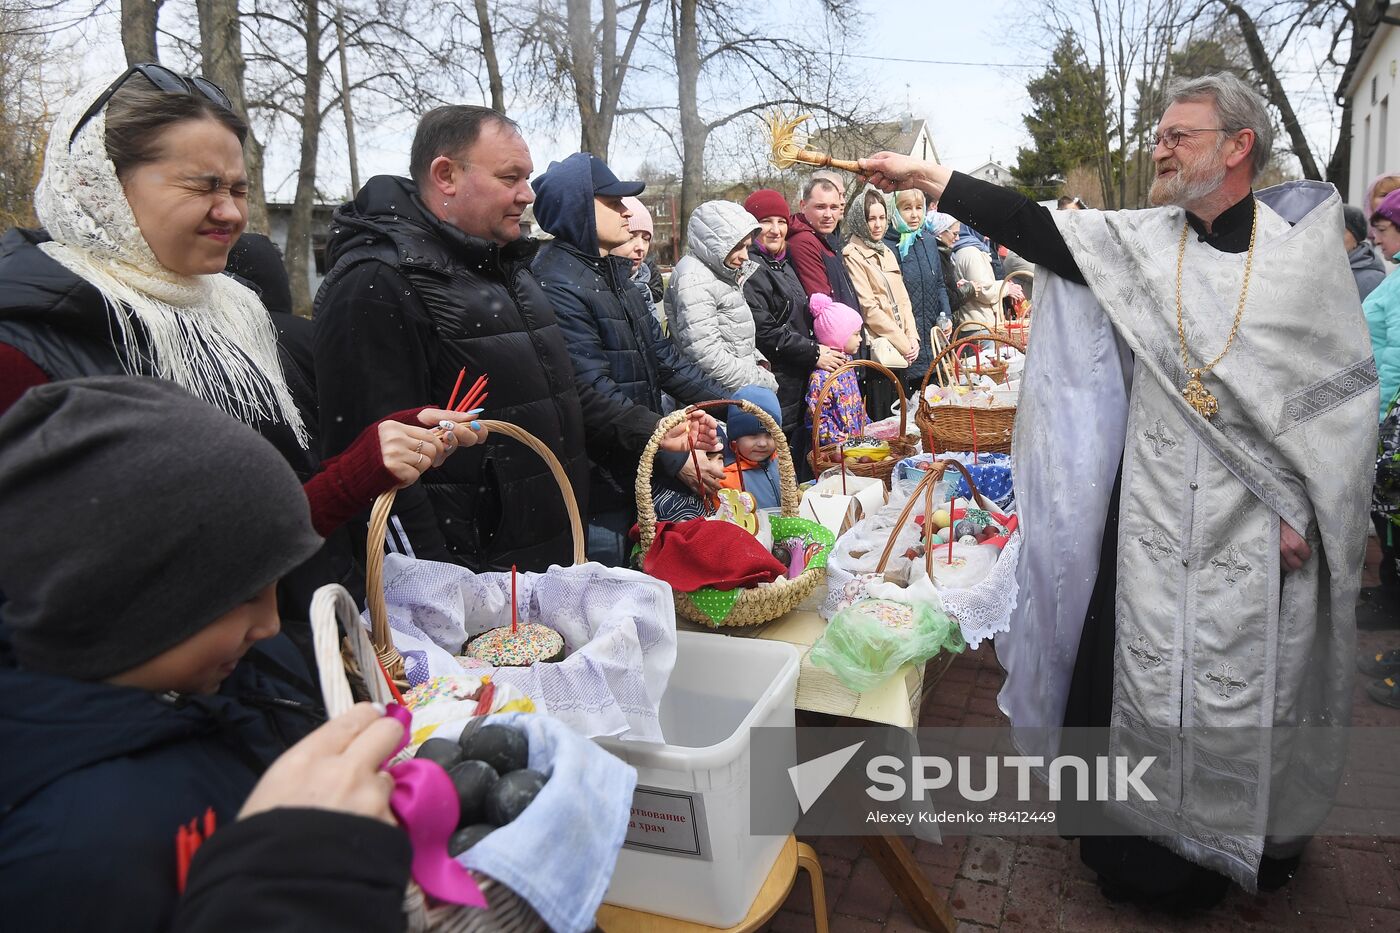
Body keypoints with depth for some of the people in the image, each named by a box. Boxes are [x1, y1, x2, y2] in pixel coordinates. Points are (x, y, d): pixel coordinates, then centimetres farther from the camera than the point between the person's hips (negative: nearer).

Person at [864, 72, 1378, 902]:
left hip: (1258, 529, -2)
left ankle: (1257, 846, 36)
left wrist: (1308, 508, -8)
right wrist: (926, 176, -10)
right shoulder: (1143, 241, 2)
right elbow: (1035, 227, -4)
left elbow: (1347, 387, -3)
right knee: (1143, 685, 9)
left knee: (1249, 689, 10)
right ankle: (1152, 846, 30)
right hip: (1154, 519, 2)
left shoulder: (1304, 243, -4)